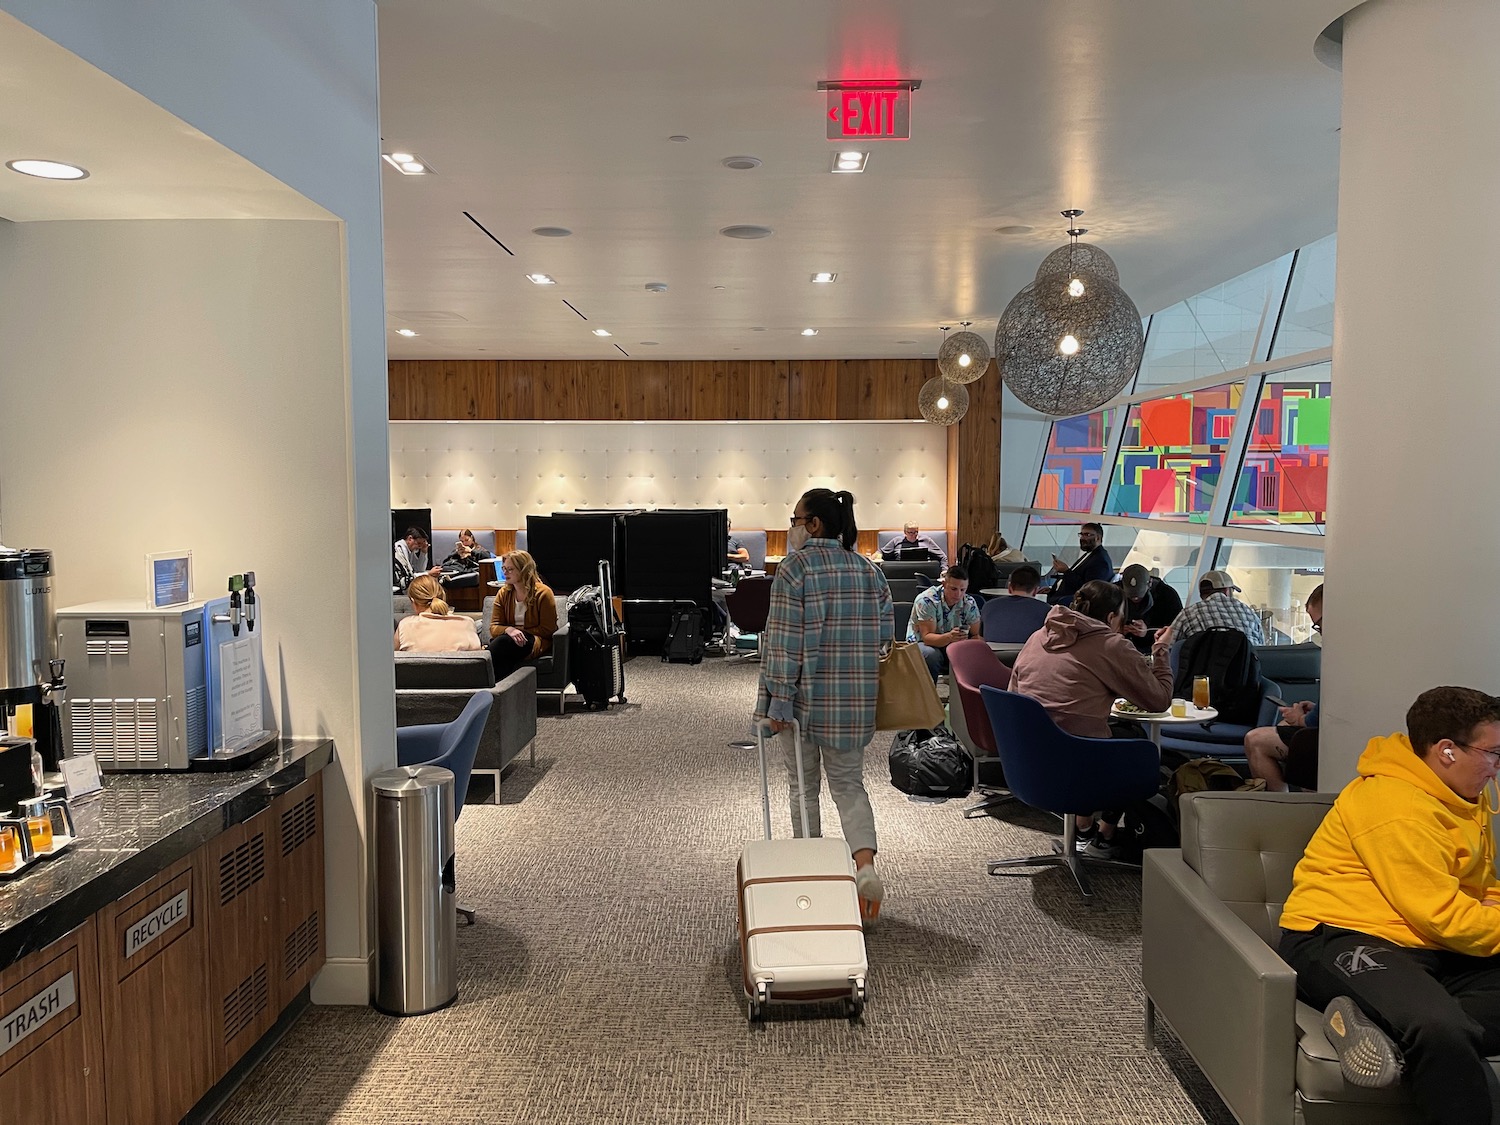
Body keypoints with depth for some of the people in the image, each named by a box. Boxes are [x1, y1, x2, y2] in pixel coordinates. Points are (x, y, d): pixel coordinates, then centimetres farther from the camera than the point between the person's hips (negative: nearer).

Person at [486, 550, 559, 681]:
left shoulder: (543, 593, -6)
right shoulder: (503, 593, 9)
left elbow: (547, 630, -5)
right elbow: (494, 627, 3)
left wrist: (519, 631, -12)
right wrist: (509, 630, -21)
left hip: (538, 641, -4)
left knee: (501, 643, -33)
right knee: (495, 643, -33)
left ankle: (497, 684, -25)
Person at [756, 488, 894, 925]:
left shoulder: (795, 568, -11)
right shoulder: (869, 570, 6)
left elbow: (784, 642, -15)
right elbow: (885, 636, 8)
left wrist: (779, 701, -13)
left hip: (807, 696, -4)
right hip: (856, 700, 4)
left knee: (804, 786, 12)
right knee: (849, 783, 12)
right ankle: (865, 862, -9)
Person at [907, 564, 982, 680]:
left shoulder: (970, 604, -6)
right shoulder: (926, 600, -22)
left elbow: (976, 635, -2)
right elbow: (927, 637, -27)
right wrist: (949, 637, -47)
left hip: (952, 646, 4)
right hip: (921, 643, -4)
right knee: (931, 655, -38)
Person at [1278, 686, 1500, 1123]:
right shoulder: (1395, 804, -18)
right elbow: (1442, 916, -18)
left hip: (1429, 950, 11)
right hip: (1338, 940, -10)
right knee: (1441, 1027, -39)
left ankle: (1392, 1028, -23)